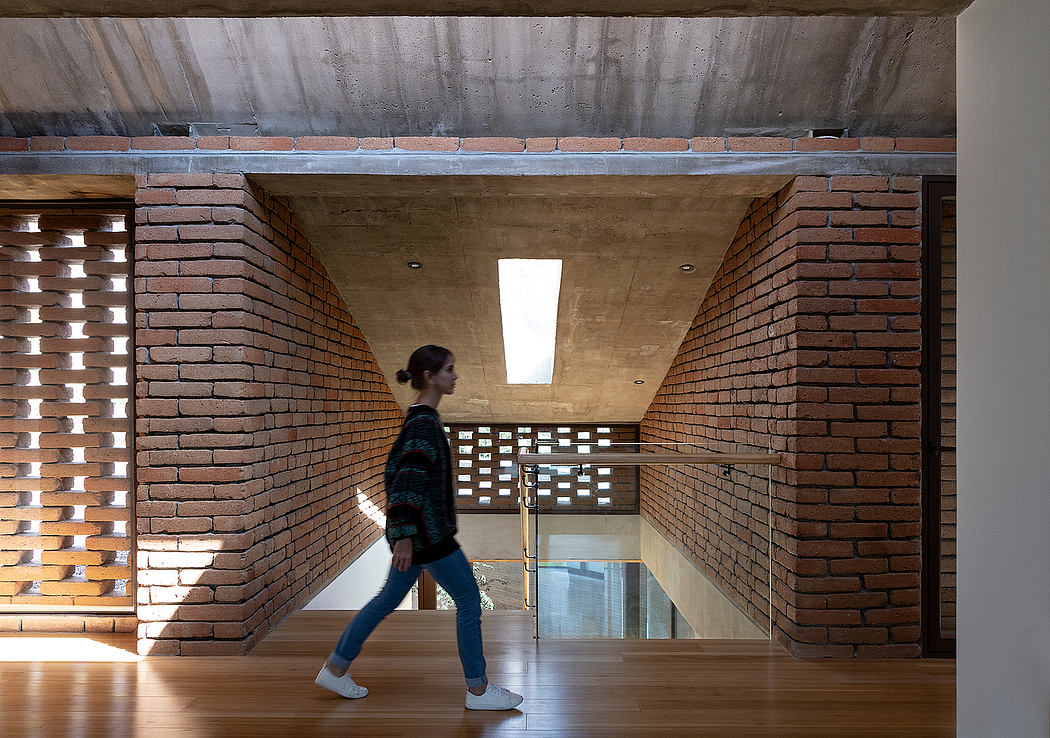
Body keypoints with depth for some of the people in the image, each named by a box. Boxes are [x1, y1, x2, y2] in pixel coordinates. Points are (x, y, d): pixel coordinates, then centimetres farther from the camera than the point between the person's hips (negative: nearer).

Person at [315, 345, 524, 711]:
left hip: (417, 531, 10)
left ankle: (335, 668, 31)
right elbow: (408, 478, -25)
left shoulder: (420, 418, 11)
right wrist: (404, 534, -26)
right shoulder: (425, 423, -20)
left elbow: (396, 467, 19)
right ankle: (477, 690, 15)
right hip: (426, 532, -10)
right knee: (469, 601, 2)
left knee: (388, 599, 19)